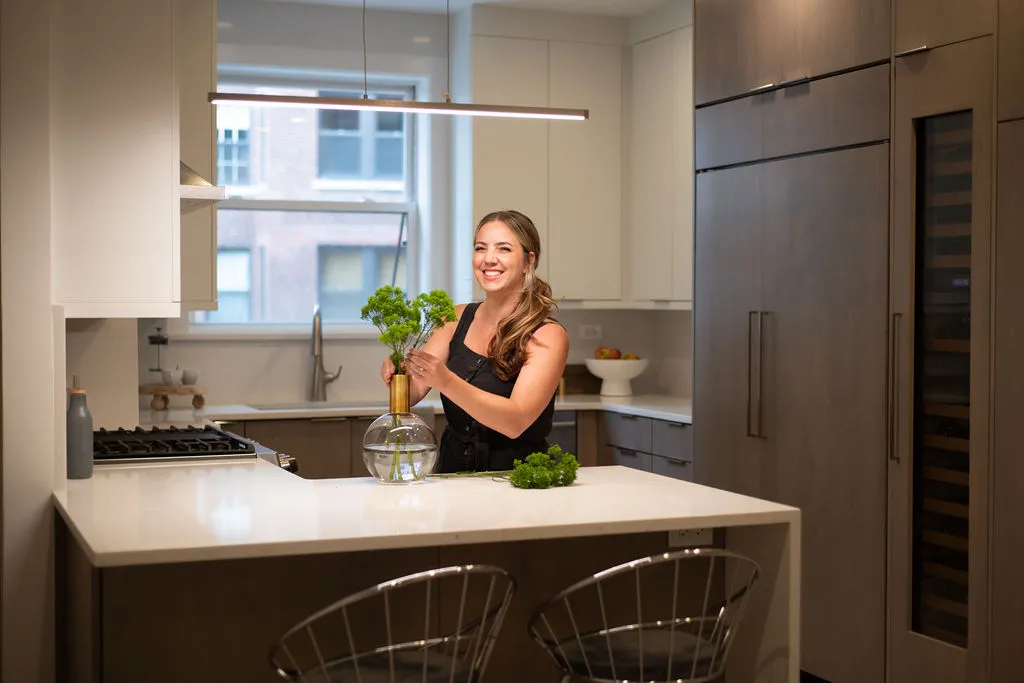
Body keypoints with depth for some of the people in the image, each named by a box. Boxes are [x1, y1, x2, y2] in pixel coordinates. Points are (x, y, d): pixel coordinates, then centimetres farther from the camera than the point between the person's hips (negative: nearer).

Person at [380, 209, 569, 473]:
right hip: (452, 475, 6)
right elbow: (414, 392, 2)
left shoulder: (548, 335, -7)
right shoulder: (457, 318, 10)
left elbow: (516, 422, -19)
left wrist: (445, 382, -31)